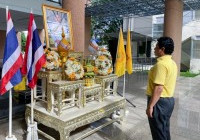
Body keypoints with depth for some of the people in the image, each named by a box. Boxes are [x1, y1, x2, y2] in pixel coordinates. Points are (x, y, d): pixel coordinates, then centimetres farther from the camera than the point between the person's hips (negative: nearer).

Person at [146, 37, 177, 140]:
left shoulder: (161, 64, -21)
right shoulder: (172, 63, 9)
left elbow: (158, 88, -26)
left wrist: (150, 106, -20)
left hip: (159, 101, -9)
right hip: (169, 100, 9)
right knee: (165, 130, 22)